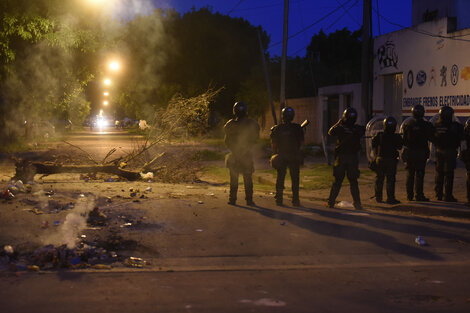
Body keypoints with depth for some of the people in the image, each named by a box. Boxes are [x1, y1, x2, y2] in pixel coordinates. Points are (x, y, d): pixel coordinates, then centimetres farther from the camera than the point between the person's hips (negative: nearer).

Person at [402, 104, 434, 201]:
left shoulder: (407, 125, -2)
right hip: (421, 153, -2)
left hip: (409, 152, 3)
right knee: (419, 174, 1)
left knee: (410, 174, 10)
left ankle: (409, 195, 13)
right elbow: (431, 138, -2)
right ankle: (419, 195, -1)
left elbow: (404, 140, 2)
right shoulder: (426, 125, -10)